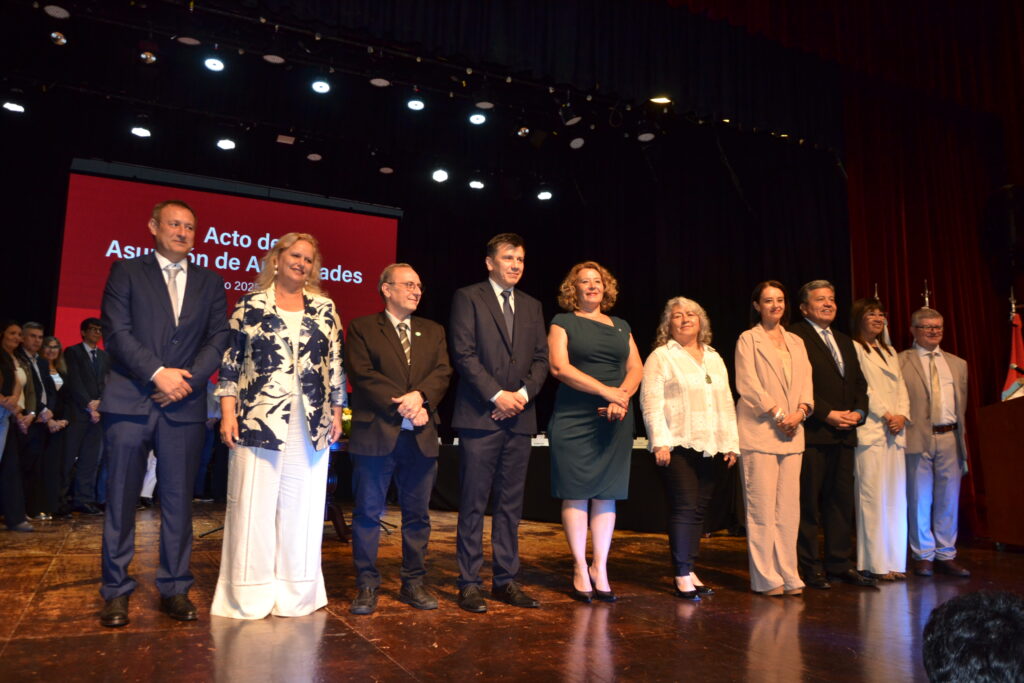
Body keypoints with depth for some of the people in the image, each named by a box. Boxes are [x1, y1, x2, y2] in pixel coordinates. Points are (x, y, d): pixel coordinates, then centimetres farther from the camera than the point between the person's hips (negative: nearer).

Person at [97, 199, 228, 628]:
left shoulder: (210, 283, 14)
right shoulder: (127, 272, 8)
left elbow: (218, 339, 6)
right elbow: (116, 331, -3)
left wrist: (187, 379, -9)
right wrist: (158, 374, -13)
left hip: (183, 405, 2)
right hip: (129, 402, -1)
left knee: (179, 499, 5)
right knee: (121, 498, 3)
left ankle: (174, 588, 14)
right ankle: (116, 590, 15)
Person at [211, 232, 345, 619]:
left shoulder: (324, 309, 9)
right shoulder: (251, 305, 3)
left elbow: (335, 365, 10)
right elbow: (230, 361, 2)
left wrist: (336, 412, 5)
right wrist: (228, 413, -5)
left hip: (311, 424, 2)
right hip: (259, 420, -2)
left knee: (302, 506, 7)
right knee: (253, 504, 1)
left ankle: (295, 592, 19)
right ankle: (249, 594, 15)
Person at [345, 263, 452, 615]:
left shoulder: (433, 331, 17)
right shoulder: (362, 328, 4)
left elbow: (442, 372, 4)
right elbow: (363, 374, -9)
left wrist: (420, 396, -16)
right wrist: (403, 406, -15)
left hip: (421, 437, 4)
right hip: (376, 433, -3)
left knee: (417, 514, 9)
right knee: (368, 512, 2)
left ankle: (414, 583, 21)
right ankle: (366, 585, 13)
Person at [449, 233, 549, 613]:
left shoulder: (532, 306, 17)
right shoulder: (468, 297, 2)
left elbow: (541, 358, 12)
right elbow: (464, 353, -8)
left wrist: (523, 393, -5)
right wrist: (497, 395, -13)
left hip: (519, 416, 5)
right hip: (480, 415, -5)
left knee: (511, 503, 9)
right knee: (473, 503, 0)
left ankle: (505, 581, 18)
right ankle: (469, 584, 9)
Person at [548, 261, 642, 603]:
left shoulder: (621, 327, 18)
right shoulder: (563, 322, 4)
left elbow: (636, 368, 11)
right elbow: (560, 367, -10)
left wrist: (622, 396, -10)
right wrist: (606, 391, -16)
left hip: (615, 421, 4)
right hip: (574, 419, -4)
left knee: (607, 494, 4)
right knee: (576, 493, -1)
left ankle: (600, 569, 13)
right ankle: (580, 569, 9)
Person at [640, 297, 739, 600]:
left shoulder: (714, 358, 19)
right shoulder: (661, 357, 1)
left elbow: (726, 403, 18)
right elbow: (651, 402, -7)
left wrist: (731, 443, 11)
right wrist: (660, 442, -16)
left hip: (709, 447, 6)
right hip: (678, 446, -5)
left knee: (699, 509, 7)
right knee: (684, 507, -8)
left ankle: (690, 571, 15)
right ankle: (682, 576, 0)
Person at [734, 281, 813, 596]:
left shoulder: (796, 342, 19)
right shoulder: (748, 339, 3)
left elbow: (806, 381, 13)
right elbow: (747, 384, -7)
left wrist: (800, 411, -5)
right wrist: (777, 413, -12)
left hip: (792, 433, 5)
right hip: (759, 432, -5)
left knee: (789, 507, 5)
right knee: (762, 506, -4)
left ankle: (788, 575, 12)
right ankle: (766, 578, 3)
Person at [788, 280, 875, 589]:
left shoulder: (844, 341, 21)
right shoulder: (795, 337, -5)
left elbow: (859, 383, 20)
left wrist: (858, 411, 2)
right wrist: (827, 414, -15)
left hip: (844, 434, 8)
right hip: (812, 432, -7)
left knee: (842, 500, 11)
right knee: (809, 502, 0)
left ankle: (840, 563, 21)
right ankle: (810, 567, 8)